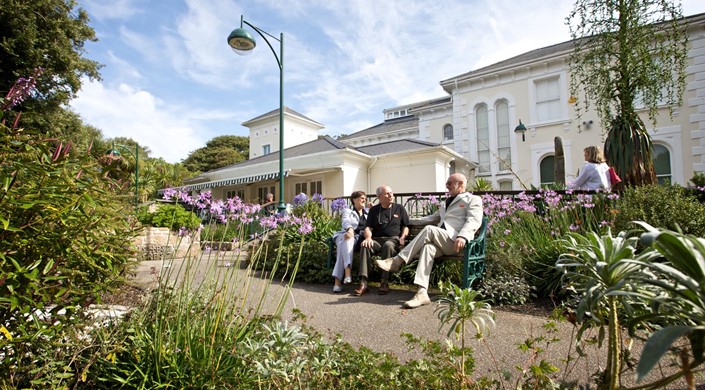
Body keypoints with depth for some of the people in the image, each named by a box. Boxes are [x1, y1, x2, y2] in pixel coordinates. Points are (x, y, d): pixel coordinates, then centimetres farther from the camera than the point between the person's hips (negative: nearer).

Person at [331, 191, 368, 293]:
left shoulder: (368, 212, 30)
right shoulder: (347, 211, 17)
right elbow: (346, 221, -7)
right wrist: (350, 229, -30)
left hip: (360, 238, 1)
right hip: (348, 236, -1)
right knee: (347, 241, -39)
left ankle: (338, 280, -43)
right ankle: (348, 272, -53)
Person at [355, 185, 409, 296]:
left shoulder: (399, 208, 16)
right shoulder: (374, 210, 18)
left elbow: (406, 226, 15)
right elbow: (368, 227, 11)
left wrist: (402, 238, -4)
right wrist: (368, 237, -11)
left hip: (393, 239, -1)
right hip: (377, 239, 2)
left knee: (388, 245, -38)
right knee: (365, 246, -31)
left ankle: (385, 282, -34)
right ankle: (363, 283, -36)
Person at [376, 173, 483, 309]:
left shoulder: (473, 199, 10)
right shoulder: (445, 202, 34)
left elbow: (474, 221, -8)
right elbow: (432, 218, 41)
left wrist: (463, 236, -28)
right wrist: (409, 221, 34)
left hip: (456, 241, -6)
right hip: (440, 241, 6)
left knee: (429, 229, -30)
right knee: (428, 247, -29)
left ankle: (397, 261, -27)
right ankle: (422, 293, -40)